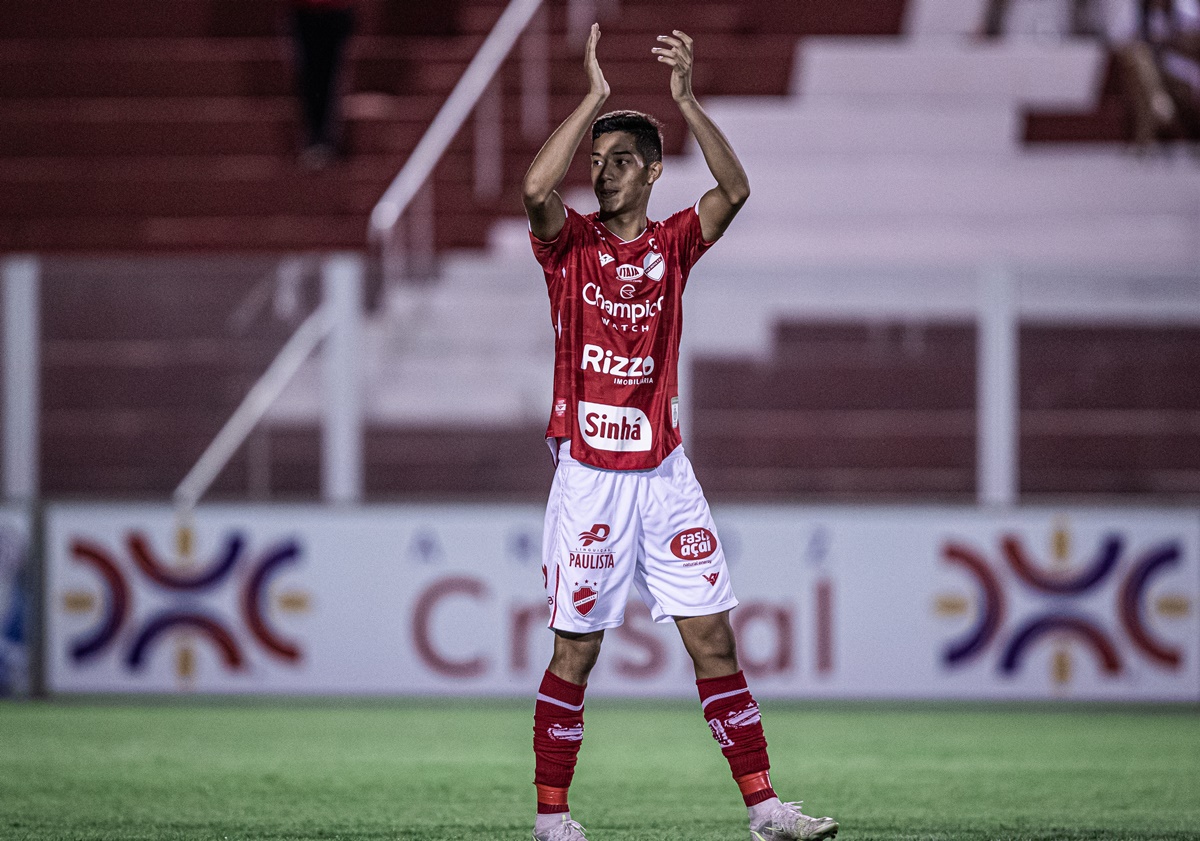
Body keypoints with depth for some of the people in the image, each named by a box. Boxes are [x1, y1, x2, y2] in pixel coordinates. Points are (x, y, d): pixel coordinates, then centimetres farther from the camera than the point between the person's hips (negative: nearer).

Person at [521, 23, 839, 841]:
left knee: (715, 641, 1)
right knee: (576, 653, -1)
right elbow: (537, 188, -21)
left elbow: (735, 190, -9)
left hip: (664, 473, 3)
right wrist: (593, 97, -19)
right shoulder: (570, 243, 1)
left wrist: (688, 99, -17)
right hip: (589, 474, -3)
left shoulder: (672, 245, 8)